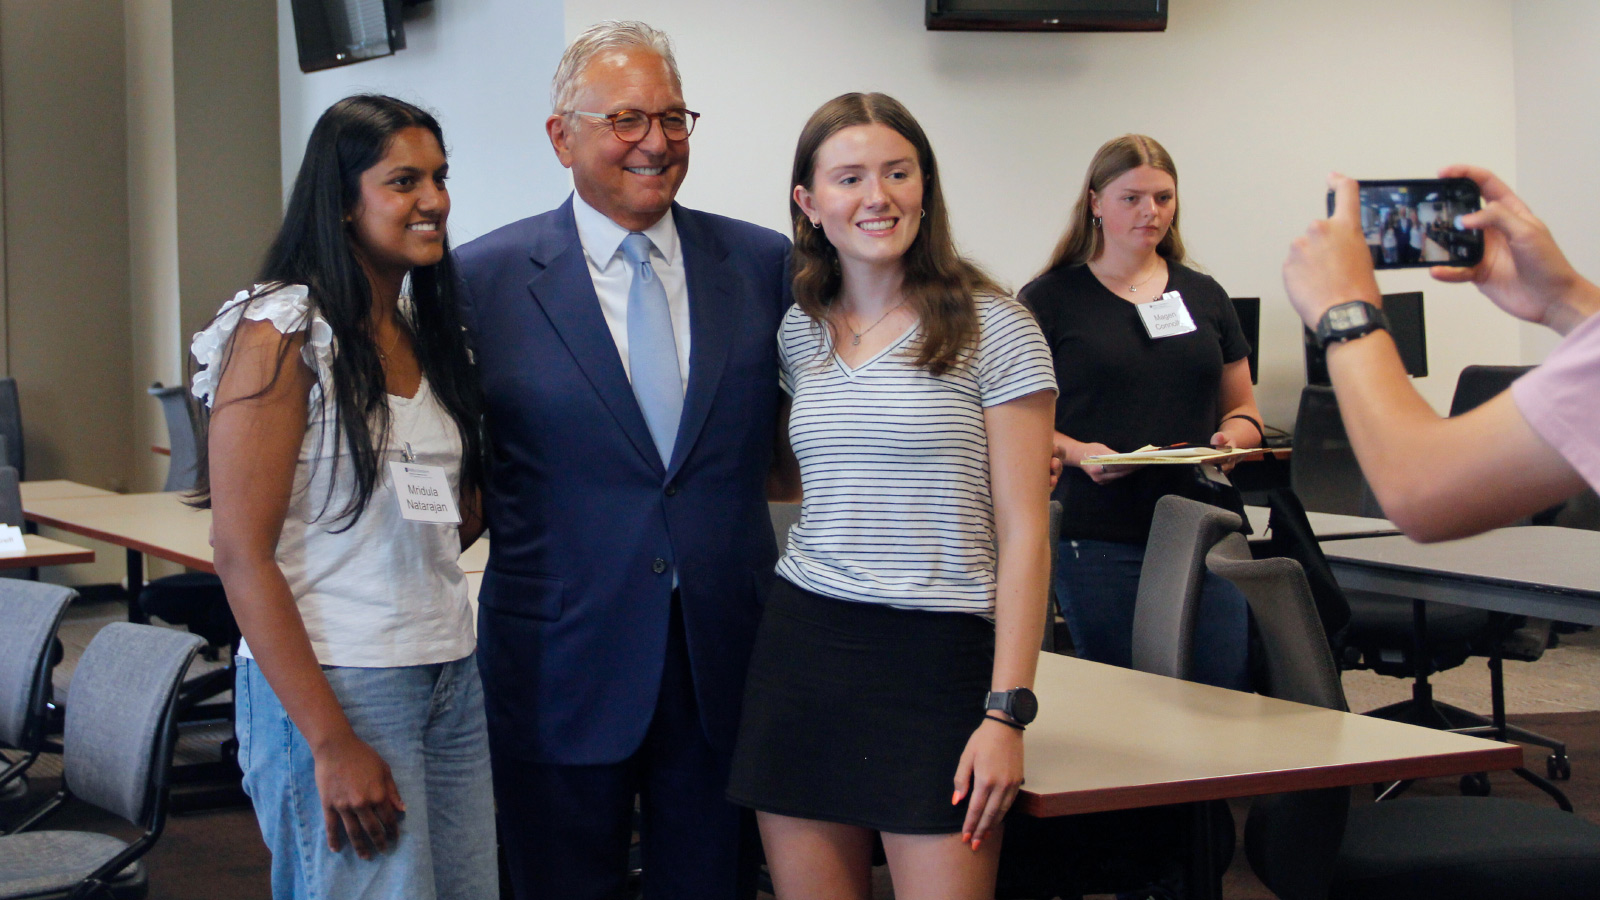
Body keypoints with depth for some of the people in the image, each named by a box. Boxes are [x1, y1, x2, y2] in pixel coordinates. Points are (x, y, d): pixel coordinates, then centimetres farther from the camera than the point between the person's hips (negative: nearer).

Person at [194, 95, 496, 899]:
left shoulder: (426, 334, 13)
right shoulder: (283, 334, -9)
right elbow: (240, 554, -14)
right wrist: (331, 742, -17)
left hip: (452, 676, 7)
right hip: (335, 684, -7)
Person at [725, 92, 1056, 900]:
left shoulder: (993, 330, -4)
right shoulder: (798, 335, 10)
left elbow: (1023, 534, -6)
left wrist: (1007, 710, -12)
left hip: (938, 653, -4)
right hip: (803, 649, 4)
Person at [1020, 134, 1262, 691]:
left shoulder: (1204, 297, 16)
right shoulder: (1050, 300, 4)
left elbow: (1242, 409, 20)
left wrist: (1234, 436, -3)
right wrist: (1076, 451, -16)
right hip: (1101, 537, -3)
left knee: (1225, 698, -4)